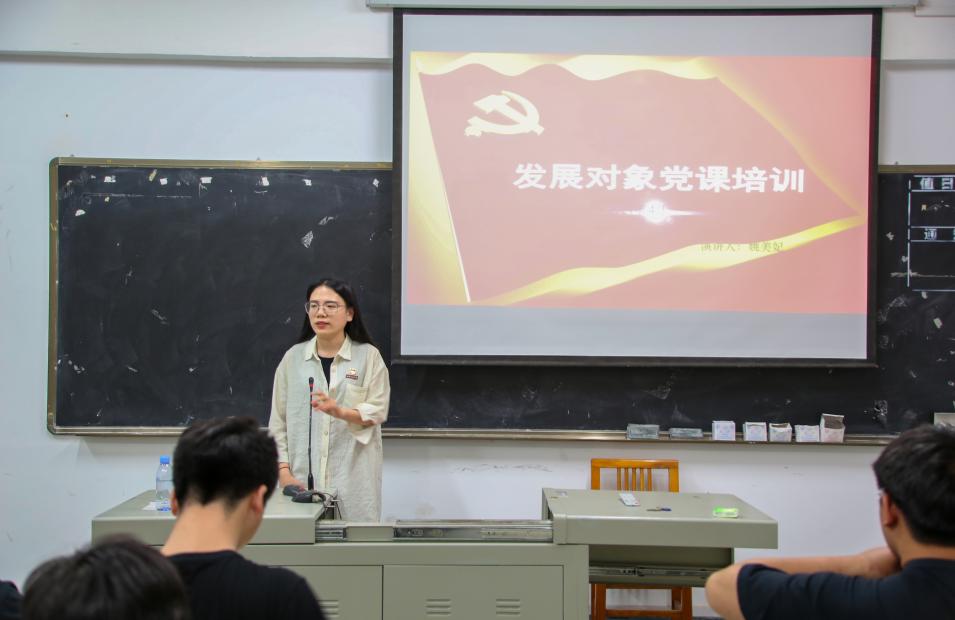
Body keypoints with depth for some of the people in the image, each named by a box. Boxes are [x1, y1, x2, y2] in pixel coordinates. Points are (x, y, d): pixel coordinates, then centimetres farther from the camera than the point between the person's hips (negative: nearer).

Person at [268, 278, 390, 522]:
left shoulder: (369, 356, 4)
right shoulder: (292, 358, 7)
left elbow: (377, 411, -3)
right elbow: (278, 421, 6)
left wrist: (341, 412, -22)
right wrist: (284, 471, -3)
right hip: (302, 477, 1)